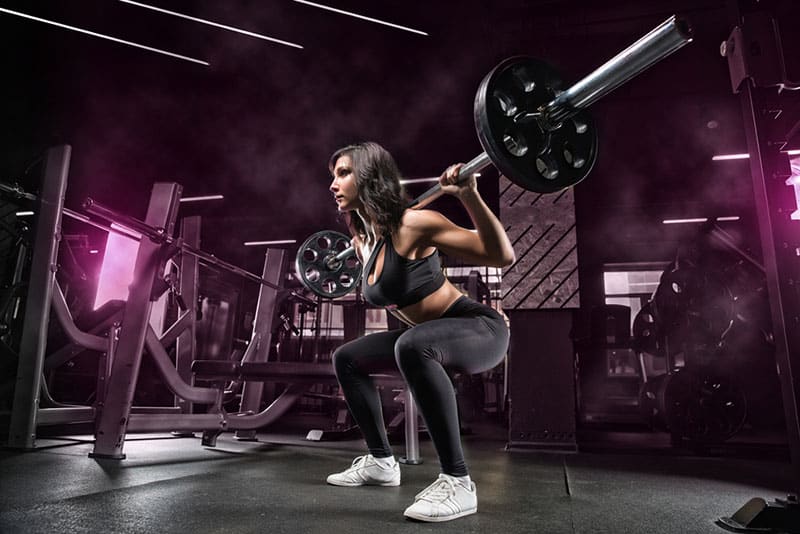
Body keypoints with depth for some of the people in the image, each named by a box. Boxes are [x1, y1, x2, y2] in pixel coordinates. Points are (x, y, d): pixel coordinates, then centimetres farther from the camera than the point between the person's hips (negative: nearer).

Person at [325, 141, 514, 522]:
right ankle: (382, 462, 21)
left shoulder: (411, 225, -23)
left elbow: (502, 256, -26)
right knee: (346, 359, 12)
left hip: (481, 330, -8)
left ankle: (457, 483, -27)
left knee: (412, 345, -40)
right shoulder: (364, 239, 1)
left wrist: (468, 194, -36)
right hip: (429, 338, 9)